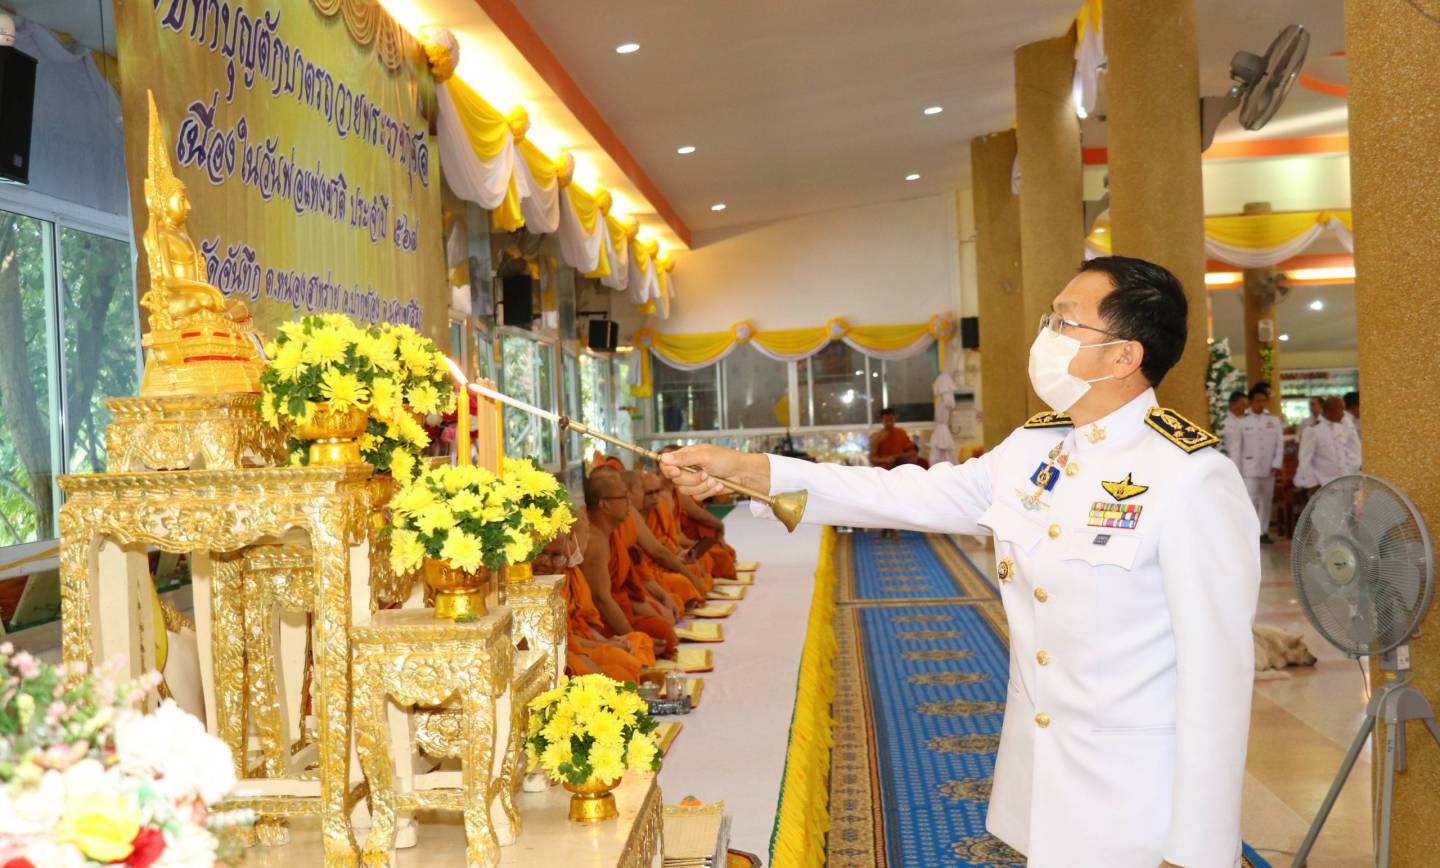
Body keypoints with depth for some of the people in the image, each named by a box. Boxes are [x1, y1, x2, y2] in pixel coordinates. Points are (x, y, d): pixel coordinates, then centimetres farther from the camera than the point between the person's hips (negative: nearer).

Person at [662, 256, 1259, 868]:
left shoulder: (1192, 483, -20)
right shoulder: (1031, 450, 2)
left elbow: (1217, 673, -19)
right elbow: (912, 495, 1)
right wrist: (747, 470, -6)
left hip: (1137, 796, -6)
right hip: (1038, 772, 6)